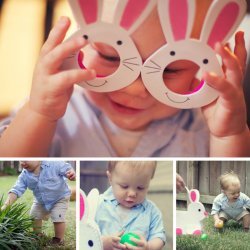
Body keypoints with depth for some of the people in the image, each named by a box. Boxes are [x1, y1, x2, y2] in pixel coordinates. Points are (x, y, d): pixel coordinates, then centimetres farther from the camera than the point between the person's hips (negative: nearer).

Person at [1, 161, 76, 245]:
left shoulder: (54, 164, -34)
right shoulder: (24, 175, -20)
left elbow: (68, 169, -26)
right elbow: (16, 190, -21)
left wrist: (72, 174, -51)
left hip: (60, 198, -5)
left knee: (58, 218, -16)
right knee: (34, 216, 12)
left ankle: (59, 240, 9)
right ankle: (38, 235, 39)